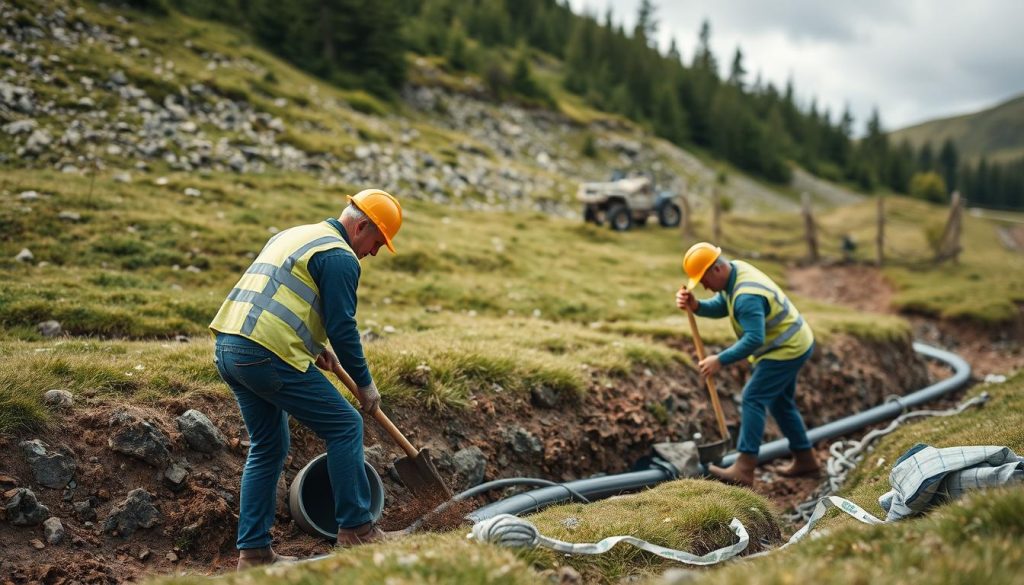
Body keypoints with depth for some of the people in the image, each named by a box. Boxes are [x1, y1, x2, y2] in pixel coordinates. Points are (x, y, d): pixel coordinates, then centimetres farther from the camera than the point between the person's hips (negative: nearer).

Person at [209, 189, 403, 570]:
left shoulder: (293, 235, 24)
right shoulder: (340, 256, -5)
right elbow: (342, 328, -9)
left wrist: (315, 345, 29)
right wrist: (364, 383, 3)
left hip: (227, 349, 9)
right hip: (269, 356, -9)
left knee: (268, 447, 18)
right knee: (345, 426, 1)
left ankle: (253, 551, 19)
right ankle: (356, 530, 5)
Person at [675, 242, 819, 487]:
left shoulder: (746, 296, -32)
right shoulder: (735, 270, -1)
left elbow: (754, 339, -36)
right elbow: (720, 307, 2)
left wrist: (721, 360, -32)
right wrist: (695, 306, -17)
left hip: (787, 350, -11)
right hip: (792, 344, 11)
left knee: (753, 398, -12)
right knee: (779, 402, 19)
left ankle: (744, 469, -13)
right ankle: (805, 459, 31)